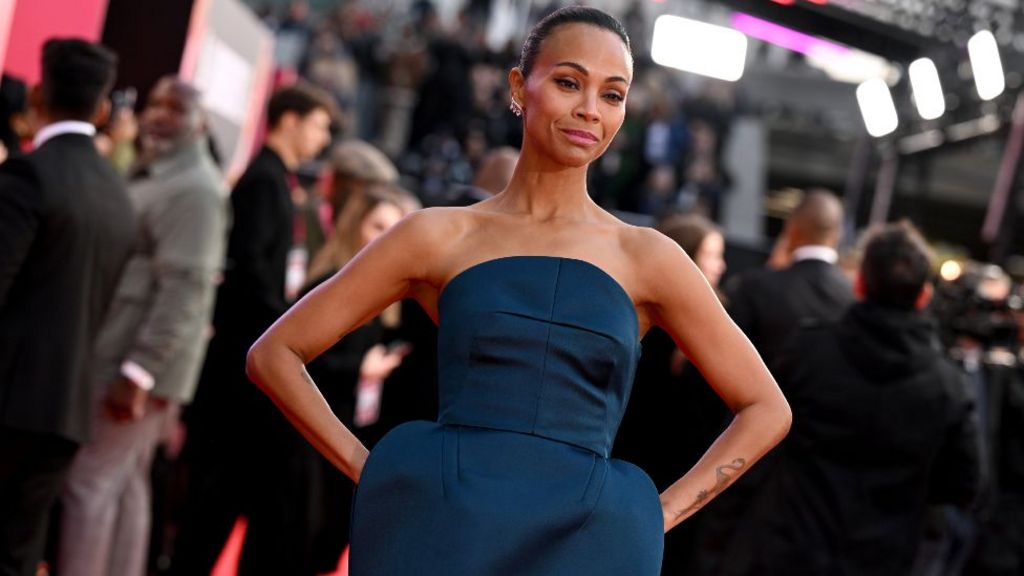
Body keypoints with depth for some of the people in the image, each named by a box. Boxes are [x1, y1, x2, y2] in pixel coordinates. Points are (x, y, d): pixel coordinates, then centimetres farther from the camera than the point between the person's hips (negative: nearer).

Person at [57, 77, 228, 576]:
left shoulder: (194, 189, -15)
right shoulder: (150, 175, 17)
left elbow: (184, 289, -22)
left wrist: (138, 371, -24)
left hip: (137, 364, -10)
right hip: (121, 358, 10)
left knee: (90, 484, -8)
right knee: (125, 485, 11)